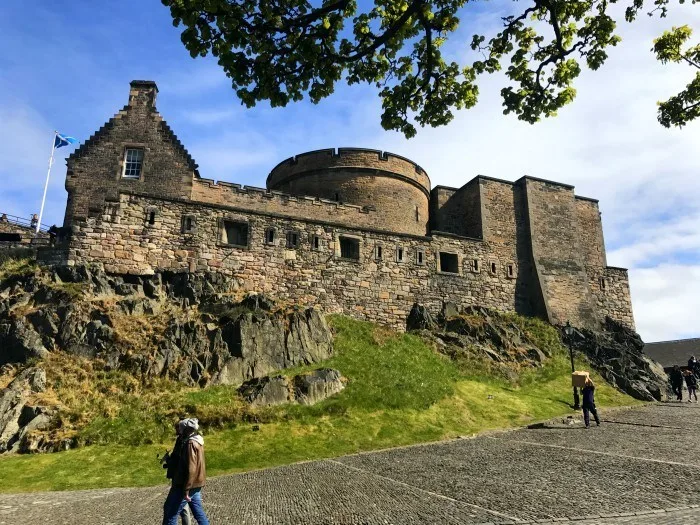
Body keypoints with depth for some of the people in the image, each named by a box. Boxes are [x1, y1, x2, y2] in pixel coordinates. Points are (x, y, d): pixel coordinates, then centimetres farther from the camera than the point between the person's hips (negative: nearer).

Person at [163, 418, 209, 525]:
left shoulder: (190, 444, -19)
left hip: (187, 485, -9)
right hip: (196, 484, 9)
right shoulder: (197, 441, 10)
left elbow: (191, 469, -24)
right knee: (198, 512, 14)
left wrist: (186, 490, -22)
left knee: (170, 512, 2)